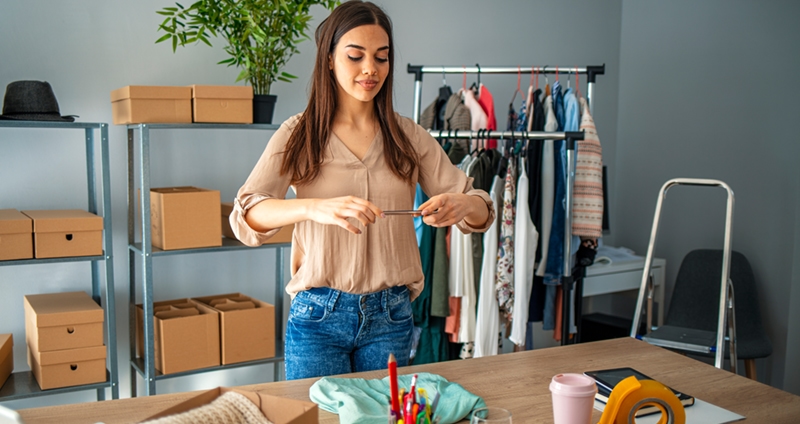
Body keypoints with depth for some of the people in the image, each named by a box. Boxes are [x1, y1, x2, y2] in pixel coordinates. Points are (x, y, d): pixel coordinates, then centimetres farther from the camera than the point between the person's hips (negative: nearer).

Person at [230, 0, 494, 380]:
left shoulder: (409, 137, 4)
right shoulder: (298, 135, -3)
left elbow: (481, 211, 2)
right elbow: (246, 215, -17)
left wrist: (461, 204, -22)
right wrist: (314, 207, -36)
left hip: (390, 317, 3)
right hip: (318, 315, -2)